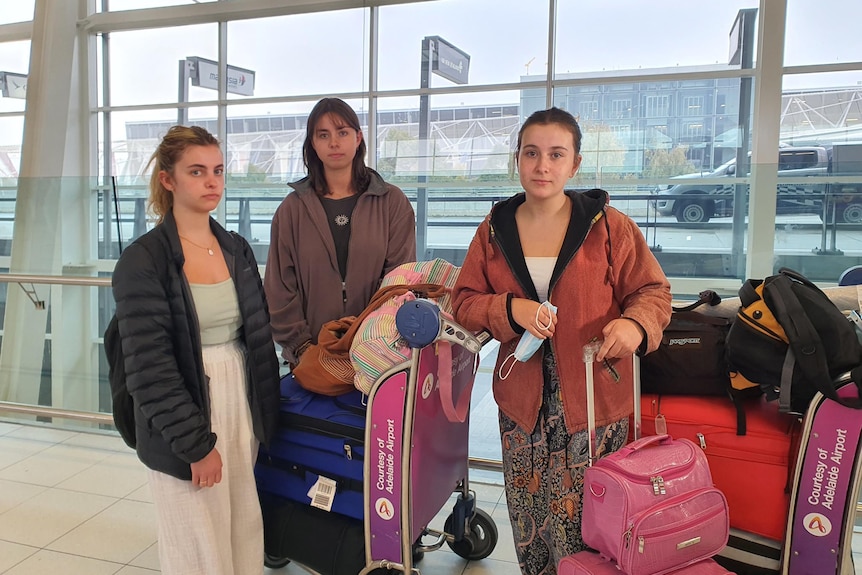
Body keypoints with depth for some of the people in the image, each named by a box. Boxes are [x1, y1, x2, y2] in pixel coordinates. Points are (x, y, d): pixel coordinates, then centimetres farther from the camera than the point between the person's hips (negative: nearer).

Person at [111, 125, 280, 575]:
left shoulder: (236, 249, 8)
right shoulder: (143, 260, -10)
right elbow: (150, 366, -14)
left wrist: (265, 413, 8)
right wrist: (195, 442, -14)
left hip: (242, 409, 5)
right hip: (186, 423, -5)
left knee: (245, 535, 13)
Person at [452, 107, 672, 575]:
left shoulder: (607, 225, -3)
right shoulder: (494, 230, 5)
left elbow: (653, 291, 0)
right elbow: (464, 302, 7)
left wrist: (636, 324, -22)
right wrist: (510, 309, -13)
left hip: (593, 400, -2)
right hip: (523, 400, 3)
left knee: (581, 523, 2)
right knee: (527, 521, 12)